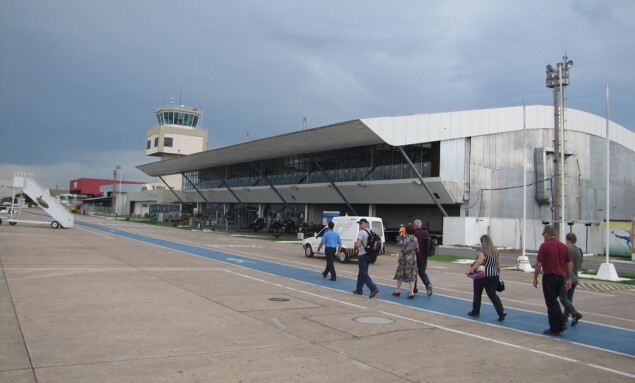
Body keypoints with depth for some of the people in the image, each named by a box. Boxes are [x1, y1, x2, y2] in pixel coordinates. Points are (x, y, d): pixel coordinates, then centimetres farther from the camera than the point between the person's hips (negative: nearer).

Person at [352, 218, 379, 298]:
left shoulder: (361, 232, -15)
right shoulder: (371, 232, 10)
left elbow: (357, 244, -24)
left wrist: (355, 245, -1)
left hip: (362, 255, -8)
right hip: (368, 255, 8)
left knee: (364, 274, -6)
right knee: (361, 273, 16)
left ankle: (373, 288, -16)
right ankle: (359, 290, 23)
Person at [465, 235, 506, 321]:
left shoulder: (482, 251, -9)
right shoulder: (496, 252, 11)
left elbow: (479, 261, -25)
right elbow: (498, 265, 14)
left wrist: (469, 270, -24)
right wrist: (498, 275, 23)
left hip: (482, 275, -5)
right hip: (494, 276, 5)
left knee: (477, 293, 13)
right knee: (492, 294, 5)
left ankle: (475, 311, 24)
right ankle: (501, 311, -13)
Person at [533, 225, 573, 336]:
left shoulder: (545, 246, -12)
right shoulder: (564, 246, 7)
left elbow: (539, 264, -14)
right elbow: (570, 263, 8)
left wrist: (535, 278, -4)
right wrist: (568, 279, 14)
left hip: (549, 277, -6)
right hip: (561, 277, 6)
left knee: (551, 303, 3)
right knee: (554, 301, 22)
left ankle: (555, 329, 9)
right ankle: (561, 324, 16)